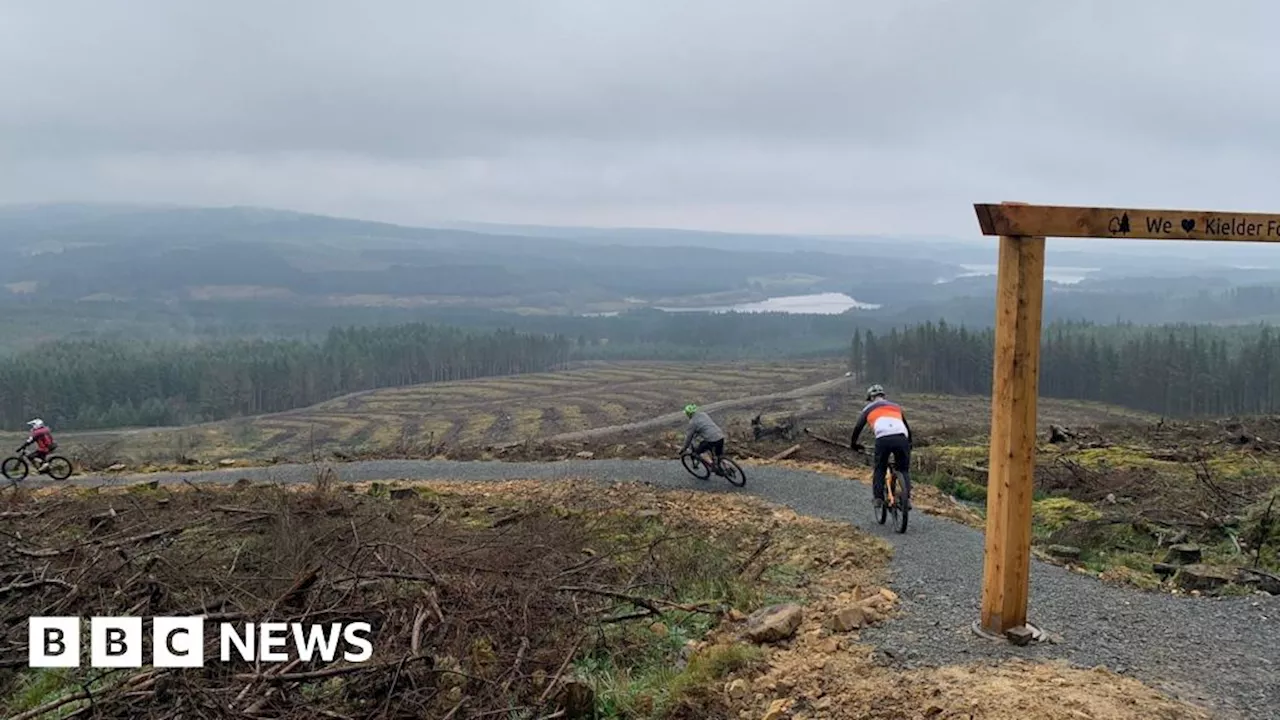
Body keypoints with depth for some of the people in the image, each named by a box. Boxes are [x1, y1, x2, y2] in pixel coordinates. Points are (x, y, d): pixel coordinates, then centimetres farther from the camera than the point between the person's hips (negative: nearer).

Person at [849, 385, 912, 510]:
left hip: (883, 439, -2)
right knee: (904, 470, 17)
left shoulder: (869, 408, 26)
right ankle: (907, 498, 2)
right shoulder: (896, 406, 34)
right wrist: (909, 444, 53)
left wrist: (853, 444, 34)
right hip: (901, 438, 2)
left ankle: (878, 498, 5)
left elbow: (858, 427, 20)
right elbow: (907, 427, 40)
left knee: (879, 470, 16)